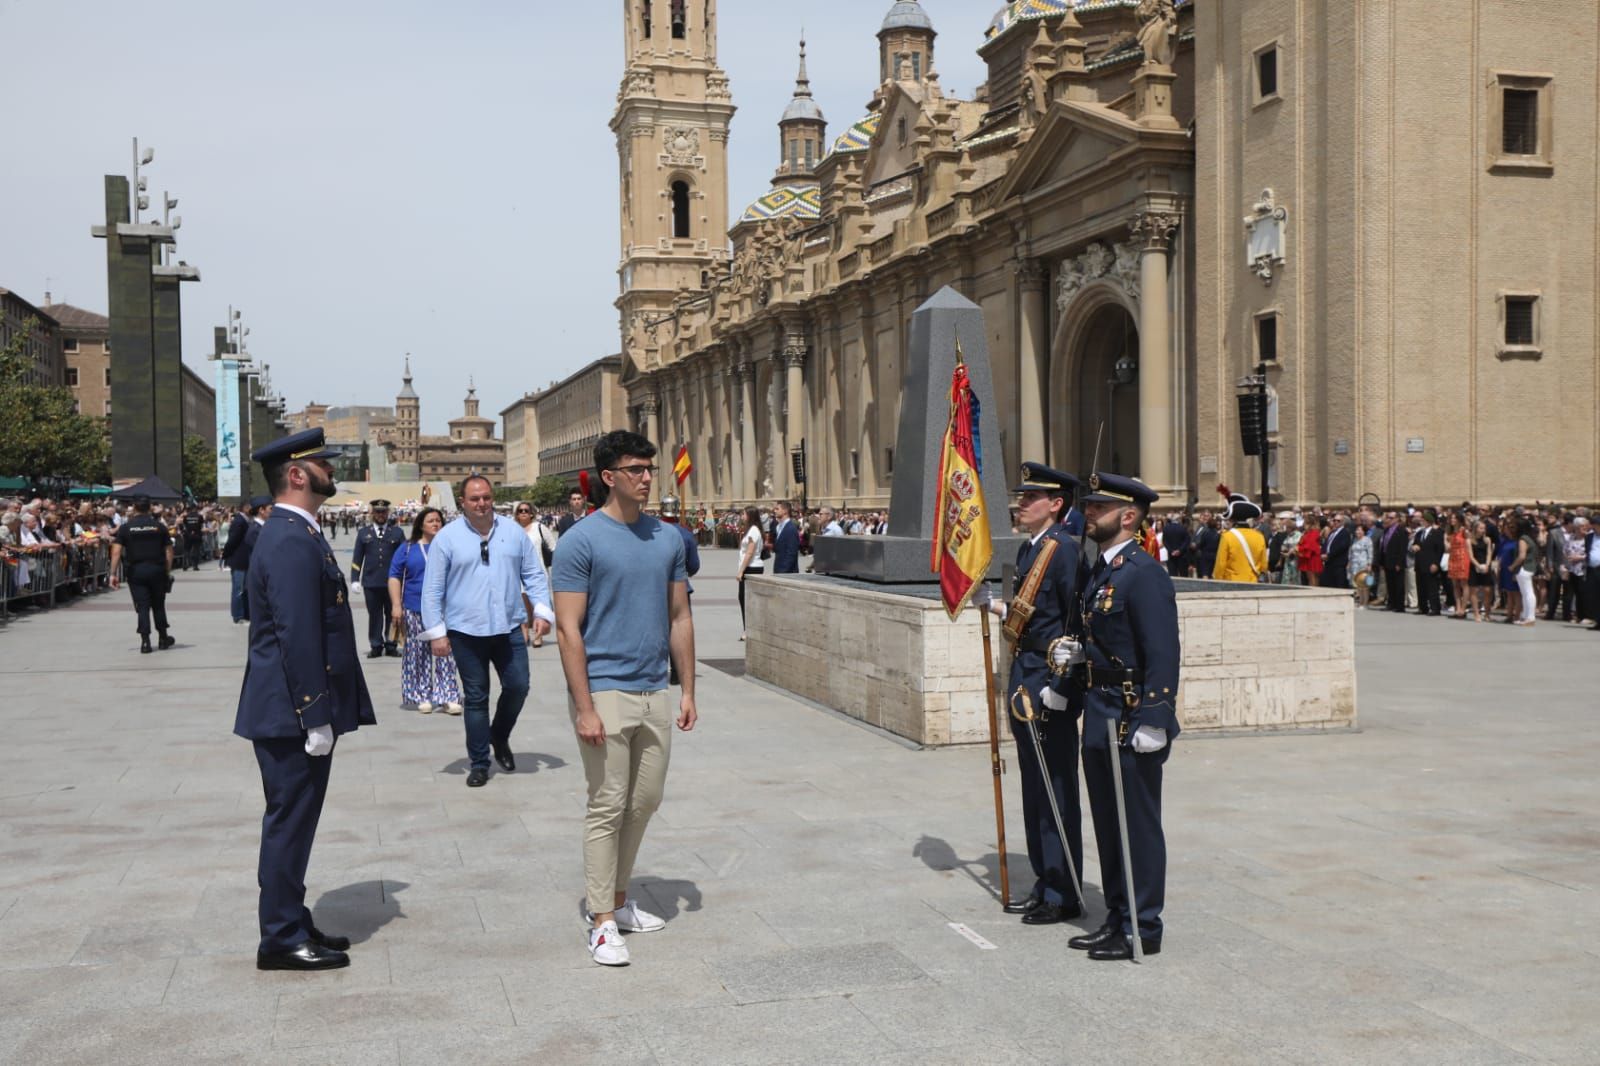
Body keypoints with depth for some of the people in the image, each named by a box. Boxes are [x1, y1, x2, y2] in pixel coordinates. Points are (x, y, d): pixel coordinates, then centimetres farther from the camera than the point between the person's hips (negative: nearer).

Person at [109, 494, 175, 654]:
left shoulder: (125, 527, 0)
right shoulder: (159, 526, 3)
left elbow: (116, 551, -6)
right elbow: (168, 551, 2)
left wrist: (113, 573, -4)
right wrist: (168, 572, 8)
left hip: (136, 571, -1)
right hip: (157, 569, 1)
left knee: (142, 606, 1)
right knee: (158, 605, 14)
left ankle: (145, 642, -5)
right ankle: (164, 638, 22)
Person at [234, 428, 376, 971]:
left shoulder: (293, 533, 14)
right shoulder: (292, 541, -19)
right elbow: (297, 636, -23)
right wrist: (315, 718, -22)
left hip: (295, 711, 10)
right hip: (293, 713, -10)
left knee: (292, 821, 17)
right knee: (289, 821, -1)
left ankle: (292, 926, 27)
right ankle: (282, 939, 9)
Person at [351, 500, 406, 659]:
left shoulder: (397, 532, 7)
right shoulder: (364, 533, 9)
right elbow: (357, 558, 8)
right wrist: (355, 579, -1)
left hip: (392, 582, 0)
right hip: (371, 582, 0)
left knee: (392, 615, 5)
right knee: (374, 616, 5)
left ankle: (391, 645, 14)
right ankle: (376, 646, 12)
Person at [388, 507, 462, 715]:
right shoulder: (408, 549, 7)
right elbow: (394, 577, 5)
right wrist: (396, 605, -4)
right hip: (415, 610, 0)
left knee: (445, 653, -3)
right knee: (419, 654, 4)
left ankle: (447, 698, 0)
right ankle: (422, 697, 13)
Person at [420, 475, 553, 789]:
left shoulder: (513, 531, 5)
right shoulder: (447, 537, -2)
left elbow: (533, 574, 9)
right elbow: (433, 589, 0)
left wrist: (543, 610, -2)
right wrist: (436, 631, -4)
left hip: (509, 627, 2)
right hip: (466, 631, -2)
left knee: (518, 686, -1)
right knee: (476, 698, 5)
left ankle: (500, 737, 28)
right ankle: (479, 763, 17)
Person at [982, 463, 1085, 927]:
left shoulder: (1065, 549, -15)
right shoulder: (1028, 548, 13)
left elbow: (1078, 623, -19)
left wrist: (1059, 684, -21)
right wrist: (994, 605, 16)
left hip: (1051, 684, -9)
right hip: (1025, 680, 9)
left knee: (1056, 791, -1)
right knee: (1033, 788, 16)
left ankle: (1064, 896, 9)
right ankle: (1044, 884, 26)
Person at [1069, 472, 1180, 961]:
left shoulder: (1144, 573, -15)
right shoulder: (1100, 570, 13)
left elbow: (1163, 654, -20)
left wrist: (1153, 721, -22)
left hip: (1131, 721, -9)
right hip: (1098, 718, 9)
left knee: (1138, 824, 2)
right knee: (1107, 823, 16)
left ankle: (1142, 928, 12)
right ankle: (1117, 917, 27)